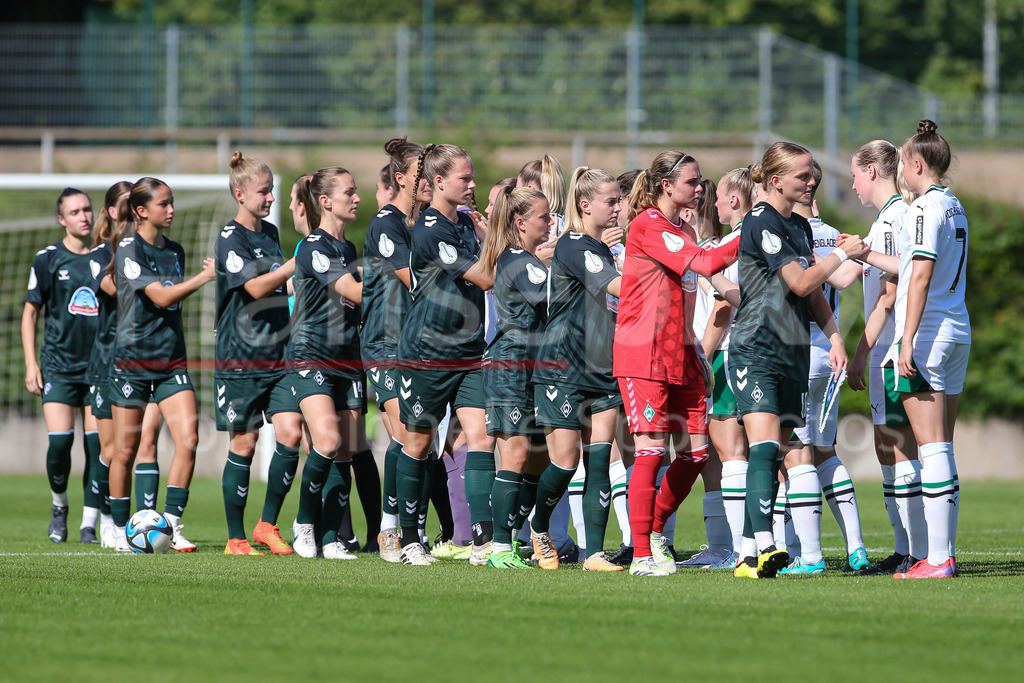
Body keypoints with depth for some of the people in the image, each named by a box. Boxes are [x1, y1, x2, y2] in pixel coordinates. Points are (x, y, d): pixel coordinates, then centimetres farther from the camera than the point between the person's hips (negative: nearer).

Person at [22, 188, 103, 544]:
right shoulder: (48, 259, 1)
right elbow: (30, 312, 6)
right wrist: (31, 363, -1)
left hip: (100, 365, 2)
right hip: (59, 364, -2)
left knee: (98, 444, -5)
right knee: (59, 441, -12)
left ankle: (89, 524, 2)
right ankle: (59, 506, 15)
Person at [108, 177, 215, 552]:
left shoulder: (175, 251, 11)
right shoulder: (129, 249, -9)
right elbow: (160, 297, -20)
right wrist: (205, 276, -24)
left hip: (171, 360, 5)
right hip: (132, 359, -5)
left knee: (188, 439, -11)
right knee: (125, 451, 3)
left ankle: (171, 527, -7)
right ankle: (121, 532, 15)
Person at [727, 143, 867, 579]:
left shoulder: (800, 227, 16)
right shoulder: (760, 223, -11)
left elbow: (813, 295, 23)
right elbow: (801, 282, -15)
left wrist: (833, 337, 11)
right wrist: (842, 254, -3)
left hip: (793, 354, 8)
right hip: (755, 350, -8)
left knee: (772, 453, 5)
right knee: (764, 447, -21)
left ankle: (749, 554, 7)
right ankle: (764, 546, -33)